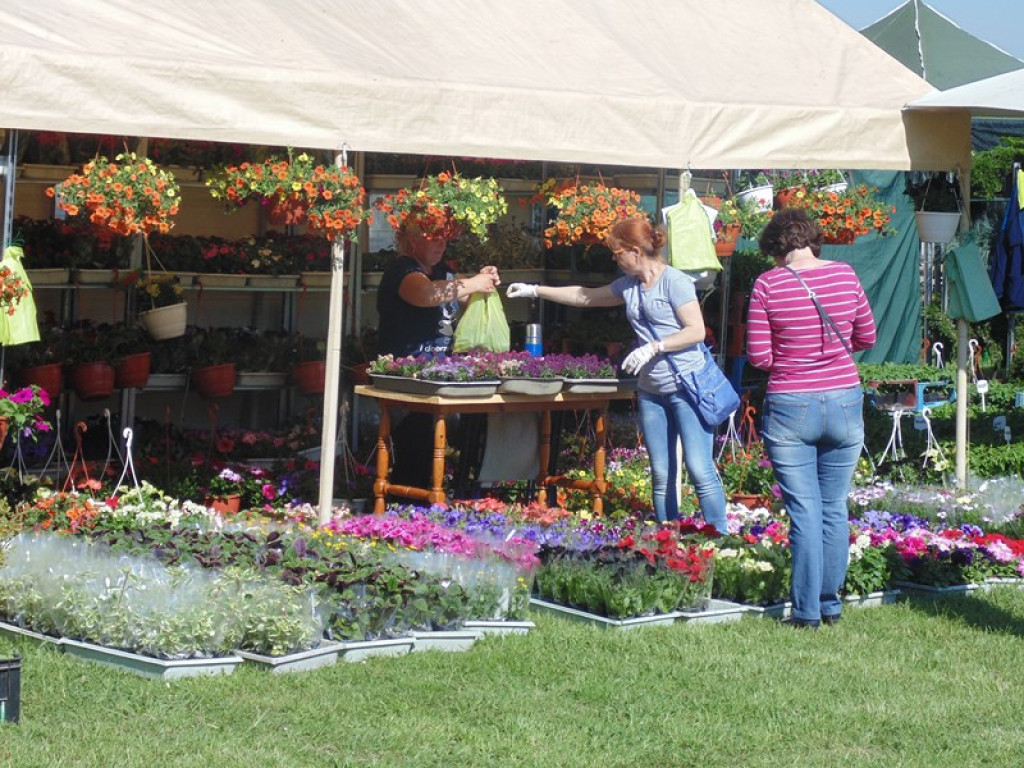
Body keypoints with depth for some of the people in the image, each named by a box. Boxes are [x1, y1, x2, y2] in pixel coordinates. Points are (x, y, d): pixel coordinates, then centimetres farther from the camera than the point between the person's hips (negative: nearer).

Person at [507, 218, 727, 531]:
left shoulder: (674, 282, -9)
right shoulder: (628, 285, 14)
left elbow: (696, 330, -13)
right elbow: (584, 297, 26)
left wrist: (652, 348, -19)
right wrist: (534, 290, 26)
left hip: (687, 387, -8)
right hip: (651, 391, 8)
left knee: (701, 470, -12)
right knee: (661, 476, 6)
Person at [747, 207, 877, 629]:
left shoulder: (767, 284, -8)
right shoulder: (845, 275, 0)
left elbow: (758, 356, -8)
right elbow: (866, 338, 10)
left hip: (790, 409, -2)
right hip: (844, 404, 2)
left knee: (805, 512, 3)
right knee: (835, 509, 13)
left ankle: (807, 611, 6)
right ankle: (831, 604, 19)